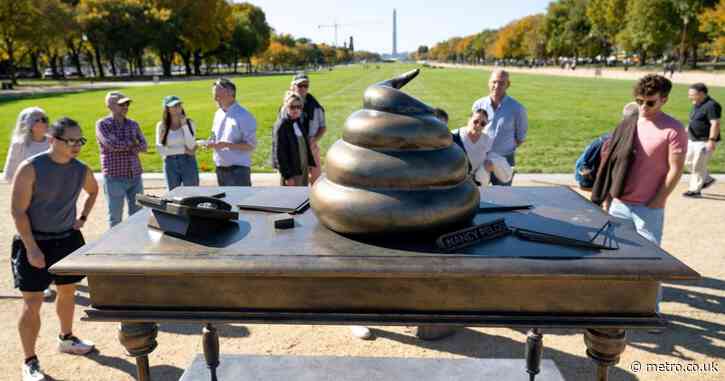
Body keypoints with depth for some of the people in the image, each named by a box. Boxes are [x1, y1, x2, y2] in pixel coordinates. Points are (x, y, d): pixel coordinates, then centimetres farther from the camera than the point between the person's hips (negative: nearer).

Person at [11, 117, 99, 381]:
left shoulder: (81, 170, -2)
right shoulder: (30, 168, -18)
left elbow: (93, 191, 21)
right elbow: (18, 211, -17)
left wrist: (83, 217, 11)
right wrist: (32, 249, -20)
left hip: (68, 239, 5)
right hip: (35, 242, -5)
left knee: (68, 292, 19)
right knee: (32, 304, -1)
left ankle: (66, 339, 42)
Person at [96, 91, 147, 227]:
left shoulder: (133, 125, 9)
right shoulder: (102, 124, -3)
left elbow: (144, 146, -2)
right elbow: (111, 144, -17)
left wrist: (121, 145, -13)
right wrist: (132, 142, -5)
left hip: (135, 176, 4)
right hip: (114, 178, -4)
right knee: (115, 217, 5)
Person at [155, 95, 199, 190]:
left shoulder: (189, 123, 0)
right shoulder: (161, 126, 1)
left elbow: (191, 146, -11)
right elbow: (160, 150, -6)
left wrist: (184, 125, -13)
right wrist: (184, 150, -10)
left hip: (188, 162, -1)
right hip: (170, 164, 1)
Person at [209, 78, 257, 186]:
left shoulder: (243, 116, -11)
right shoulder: (218, 114, 12)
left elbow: (251, 145, -15)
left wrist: (227, 144, -23)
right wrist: (211, 143, -2)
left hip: (238, 169, -7)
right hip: (220, 169, 8)